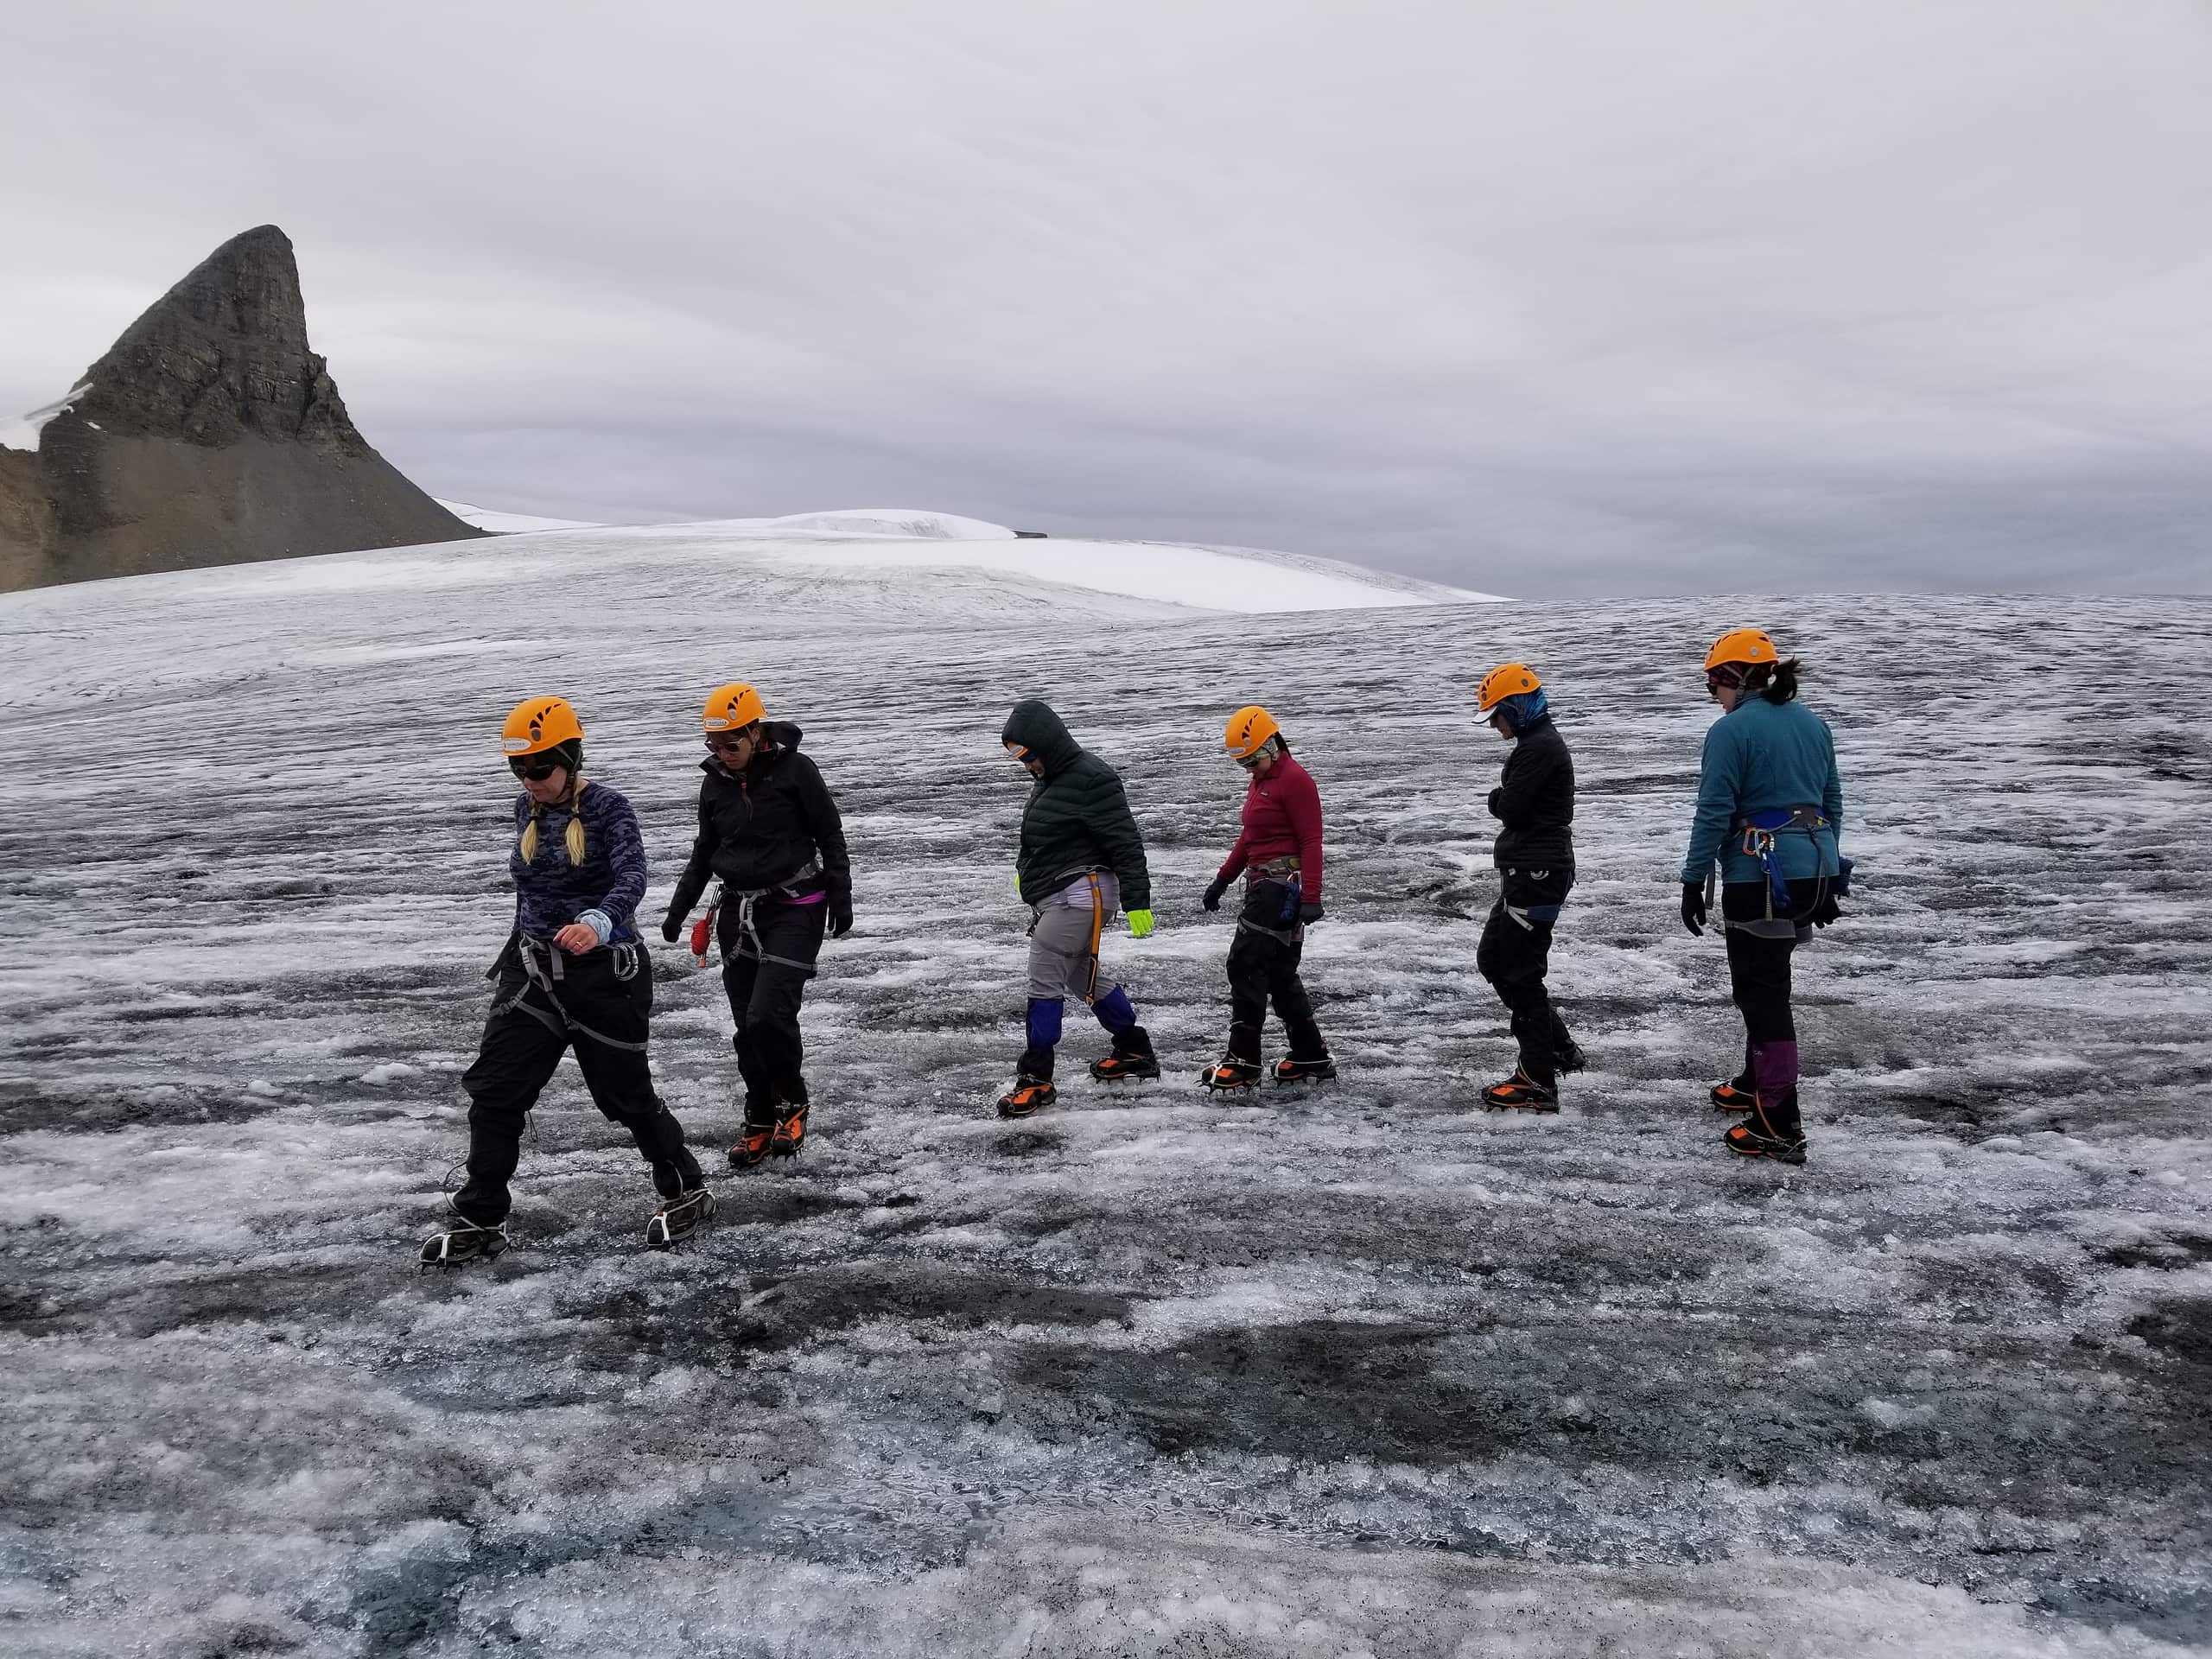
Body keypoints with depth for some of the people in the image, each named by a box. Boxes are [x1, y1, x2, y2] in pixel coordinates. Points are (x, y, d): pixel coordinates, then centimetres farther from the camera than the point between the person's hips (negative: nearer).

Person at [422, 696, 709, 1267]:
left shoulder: (608, 809, -14)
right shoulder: (527, 810, 5)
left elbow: (631, 877, -29)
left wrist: (597, 923, -49)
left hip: (602, 971, -5)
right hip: (533, 970, 6)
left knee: (625, 1094, 6)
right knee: (494, 1093, 0)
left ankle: (687, 1192, 27)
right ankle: (479, 1221, 14)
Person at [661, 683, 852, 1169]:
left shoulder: (794, 769, -9)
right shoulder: (715, 783, 6)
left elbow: (830, 836, -3)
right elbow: (704, 852, 18)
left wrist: (840, 898, -5)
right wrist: (678, 910, 15)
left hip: (793, 910, -5)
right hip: (739, 913, 5)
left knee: (768, 1014, -18)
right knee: (747, 1027, 5)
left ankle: (793, 1102, 6)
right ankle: (760, 1123, 20)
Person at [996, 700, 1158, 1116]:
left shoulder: (1091, 779, -17)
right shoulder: (1052, 777, 13)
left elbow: (1126, 844, -19)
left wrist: (1137, 902, -21)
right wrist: (1026, 872, 36)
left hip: (1079, 895, -10)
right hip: (1055, 896, 10)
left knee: (1044, 981, -10)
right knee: (1084, 978, 18)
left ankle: (1036, 1079, -4)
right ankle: (1135, 1052, 31)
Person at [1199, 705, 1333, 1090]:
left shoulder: (1295, 780, -13)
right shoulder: (1259, 782, 17)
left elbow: (1311, 841, -17)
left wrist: (1311, 898, -22)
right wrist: (1223, 880, 24)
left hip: (1283, 886, -10)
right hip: (1262, 885, 10)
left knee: (1246, 965, -11)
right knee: (1279, 974, 11)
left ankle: (1243, 1062, -8)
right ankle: (1311, 1058, 19)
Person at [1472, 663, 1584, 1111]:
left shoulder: (1541, 747, -17)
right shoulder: (1537, 743, 17)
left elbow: (1510, 808, -19)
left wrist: (1496, 799, 0)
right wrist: (1504, 801, -1)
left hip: (1537, 875, -11)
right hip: (1526, 872, 11)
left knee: (1521, 974, -5)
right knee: (1492, 961, 17)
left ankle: (1539, 1083, 2)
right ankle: (1558, 1049, 24)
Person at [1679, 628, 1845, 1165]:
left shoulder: (1731, 730, -13)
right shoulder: (1813, 723, 10)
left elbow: (1714, 813, -15)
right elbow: (1832, 802, 16)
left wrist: (1693, 882, -8)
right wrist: (1829, 877, 23)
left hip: (1759, 878, -8)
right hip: (1814, 872, 8)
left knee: (1762, 992, -3)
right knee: (1767, 979, 24)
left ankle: (1780, 1126, -2)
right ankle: (1756, 1083, 39)